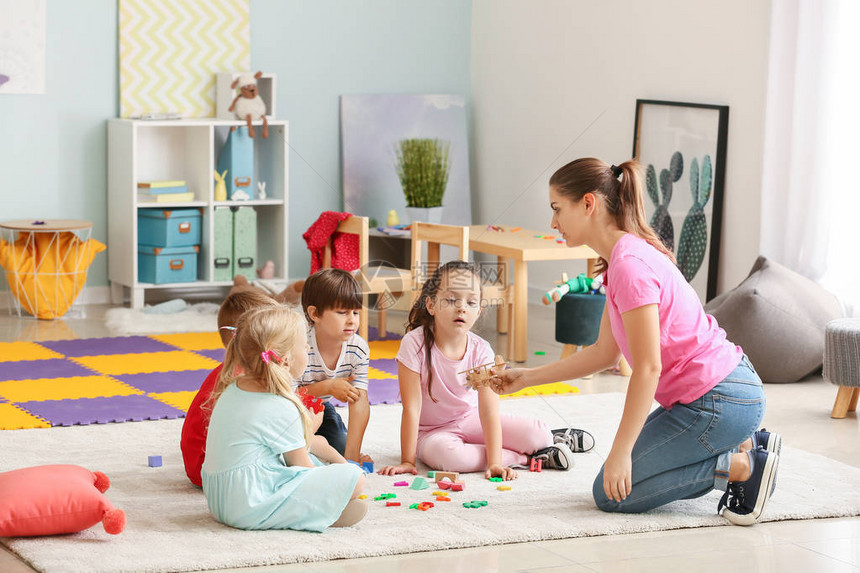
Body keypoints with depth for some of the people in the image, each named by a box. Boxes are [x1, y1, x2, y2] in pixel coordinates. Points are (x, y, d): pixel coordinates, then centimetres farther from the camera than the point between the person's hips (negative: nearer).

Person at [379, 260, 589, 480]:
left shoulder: (481, 350, -14)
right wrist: (407, 461, -22)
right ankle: (524, 458, -20)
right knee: (445, 453, -39)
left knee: (537, 434, -19)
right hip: (431, 431, -3)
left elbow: (488, 410, -20)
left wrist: (494, 463, -29)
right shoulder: (415, 344, -22)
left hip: (470, 420, 3)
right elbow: (411, 408, -22)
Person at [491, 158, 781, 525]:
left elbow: (648, 368, -22)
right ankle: (744, 446, 13)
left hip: (718, 404, -10)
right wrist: (527, 377, 15)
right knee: (621, 478, 19)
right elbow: (605, 353, 16)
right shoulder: (622, 259, 12)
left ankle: (742, 466, -4)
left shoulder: (630, 265, -20)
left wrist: (620, 453, -18)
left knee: (612, 493, -2)